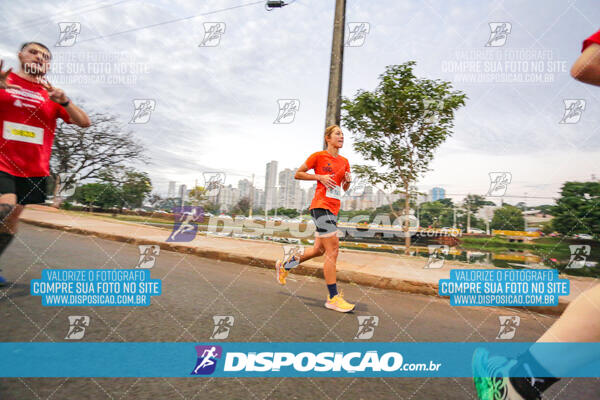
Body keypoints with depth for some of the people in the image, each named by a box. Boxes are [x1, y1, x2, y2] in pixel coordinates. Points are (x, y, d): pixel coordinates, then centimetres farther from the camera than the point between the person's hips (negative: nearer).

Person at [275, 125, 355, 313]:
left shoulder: (344, 161, 17)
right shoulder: (318, 156, -1)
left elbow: (345, 188, 24)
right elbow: (298, 174, 2)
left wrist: (348, 180, 1)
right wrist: (320, 177, -10)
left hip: (333, 209, 8)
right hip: (321, 205, -8)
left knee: (319, 249, 13)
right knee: (333, 248, -13)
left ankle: (285, 264, 34)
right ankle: (333, 297, -5)